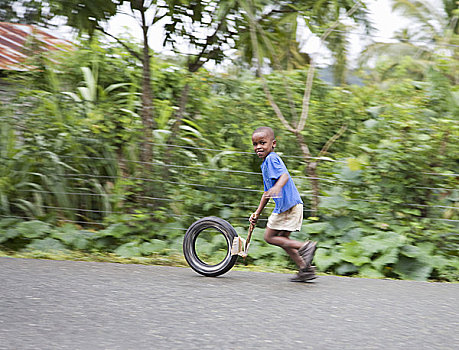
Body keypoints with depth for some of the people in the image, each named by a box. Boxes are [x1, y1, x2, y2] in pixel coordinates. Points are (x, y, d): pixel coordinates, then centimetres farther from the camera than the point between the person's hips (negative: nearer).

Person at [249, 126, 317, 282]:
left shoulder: (271, 159, -9)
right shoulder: (265, 164, 22)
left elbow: (284, 175, -28)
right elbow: (267, 192, 28)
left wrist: (277, 187, -48)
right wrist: (257, 213, 30)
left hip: (287, 205, -10)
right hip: (293, 205, 10)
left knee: (269, 237, -2)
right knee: (283, 239, 16)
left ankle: (304, 246, -13)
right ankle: (305, 268, 15)